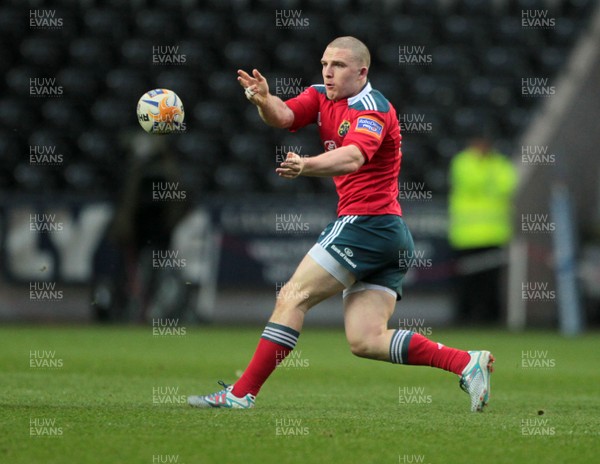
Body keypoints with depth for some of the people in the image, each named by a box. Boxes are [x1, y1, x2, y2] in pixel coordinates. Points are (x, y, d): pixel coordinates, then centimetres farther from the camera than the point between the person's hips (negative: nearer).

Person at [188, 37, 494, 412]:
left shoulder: (372, 108, -11)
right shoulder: (322, 98, 15)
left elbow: (353, 157, -30)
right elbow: (283, 116, -3)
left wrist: (306, 166, -49)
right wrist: (264, 100, -26)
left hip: (366, 222, -9)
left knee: (293, 297, -8)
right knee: (365, 340, 1)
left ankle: (242, 393, -6)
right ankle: (468, 363, -3)